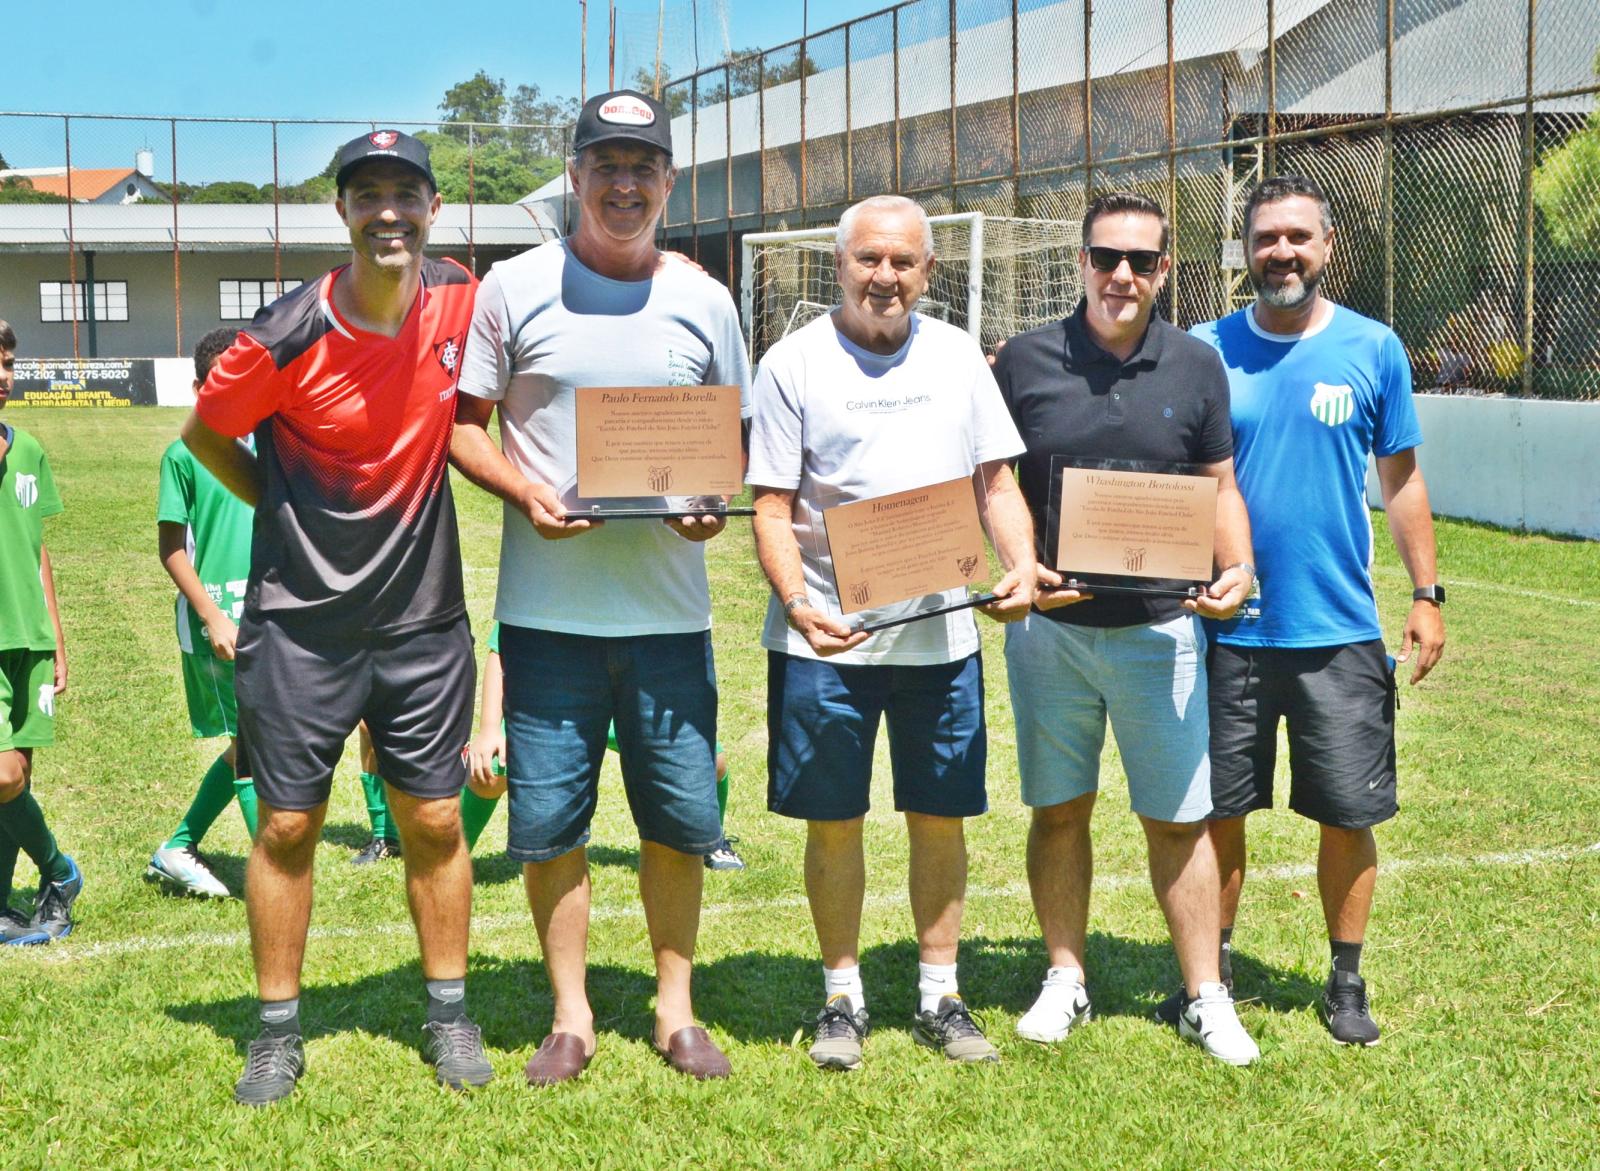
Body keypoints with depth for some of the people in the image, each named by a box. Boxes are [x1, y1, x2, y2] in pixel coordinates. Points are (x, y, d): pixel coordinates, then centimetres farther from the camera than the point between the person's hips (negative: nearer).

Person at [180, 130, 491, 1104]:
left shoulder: (459, 299, -4)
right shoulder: (288, 337, -15)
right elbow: (205, 435, 1)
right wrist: (293, 511, 0)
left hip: (424, 613, 3)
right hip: (302, 617, -3)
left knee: (434, 820, 9)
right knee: (288, 825, 5)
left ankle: (449, 1016, 24)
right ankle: (279, 1033, 19)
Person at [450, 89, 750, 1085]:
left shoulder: (704, 303, 8)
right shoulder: (515, 289, 2)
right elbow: (463, 423, 6)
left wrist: (716, 504, -6)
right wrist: (523, 490, -12)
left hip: (670, 609, 2)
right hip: (548, 607, -1)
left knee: (682, 815, 6)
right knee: (549, 817, 3)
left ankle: (676, 1010, 23)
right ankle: (571, 1017, 19)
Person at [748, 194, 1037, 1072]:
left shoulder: (957, 356, 9)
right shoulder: (794, 363, -1)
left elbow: (996, 481, 10)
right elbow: (772, 510, -4)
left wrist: (1021, 567, -8)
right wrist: (795, 602, -20)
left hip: (943, 631, 3)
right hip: (827, 635, -3)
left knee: (941, 819, 9)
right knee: (832, 822, 5)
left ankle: (940, 997, 22)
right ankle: (842, 997, 21)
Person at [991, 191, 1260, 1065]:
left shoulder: (1196, 367, 5)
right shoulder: (1026, 362, 1)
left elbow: (1220, 488, 10)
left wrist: (1236, 569, -8)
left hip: (1160, 626, 0)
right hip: (1049, 626, 0)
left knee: (1178, 819, 3)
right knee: (1058, 811, 10)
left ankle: (1205, 995, 14)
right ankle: (1065, 978, 24)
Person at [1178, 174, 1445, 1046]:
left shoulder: (1373, 350, 1)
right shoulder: (1205, 351, 1)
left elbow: (1401, 480, 8)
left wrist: (1426, 595, 4)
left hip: (1339, 630, 0)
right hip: (1225, 627, 0)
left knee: (1347, 813, 6)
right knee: (1218, 811, 9)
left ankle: (1346, 982, 24)